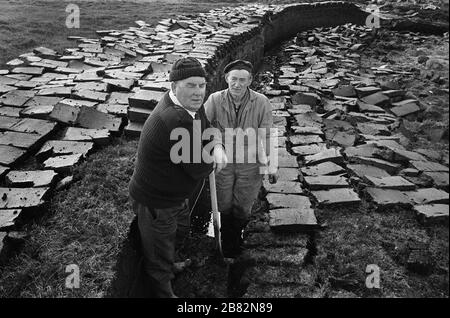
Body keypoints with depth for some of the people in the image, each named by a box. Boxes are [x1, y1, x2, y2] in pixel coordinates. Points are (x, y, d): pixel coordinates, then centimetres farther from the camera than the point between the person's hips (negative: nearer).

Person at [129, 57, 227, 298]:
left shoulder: (191, 104, -9)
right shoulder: (176, 120, -38)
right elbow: (199, 169, -31)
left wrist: (217, 147, -17)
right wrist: (214, 159, -8)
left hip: (175, 195, 10)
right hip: (156, 204, -10)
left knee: (180, 232, 38)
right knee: (159, 264, 15)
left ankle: (169, 262, 68)